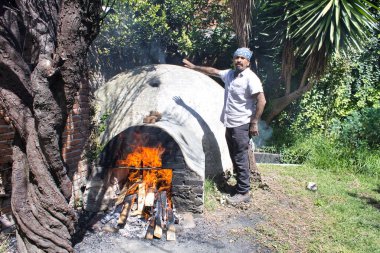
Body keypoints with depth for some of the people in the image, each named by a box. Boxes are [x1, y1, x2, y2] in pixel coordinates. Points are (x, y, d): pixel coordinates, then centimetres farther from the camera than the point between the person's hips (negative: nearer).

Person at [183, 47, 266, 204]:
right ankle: (241, 185, 29)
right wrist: (193, 67, 28)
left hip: (241, 126, -8)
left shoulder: (251, 78, -13)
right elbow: (213, 71, 24)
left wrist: (254, 123, -17)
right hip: (230, 125, 8)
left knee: (240, 159, -4)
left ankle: (243, 193, 5)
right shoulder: (229, 74, 11)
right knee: (235, 158, 15)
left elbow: (261, 101, -17)